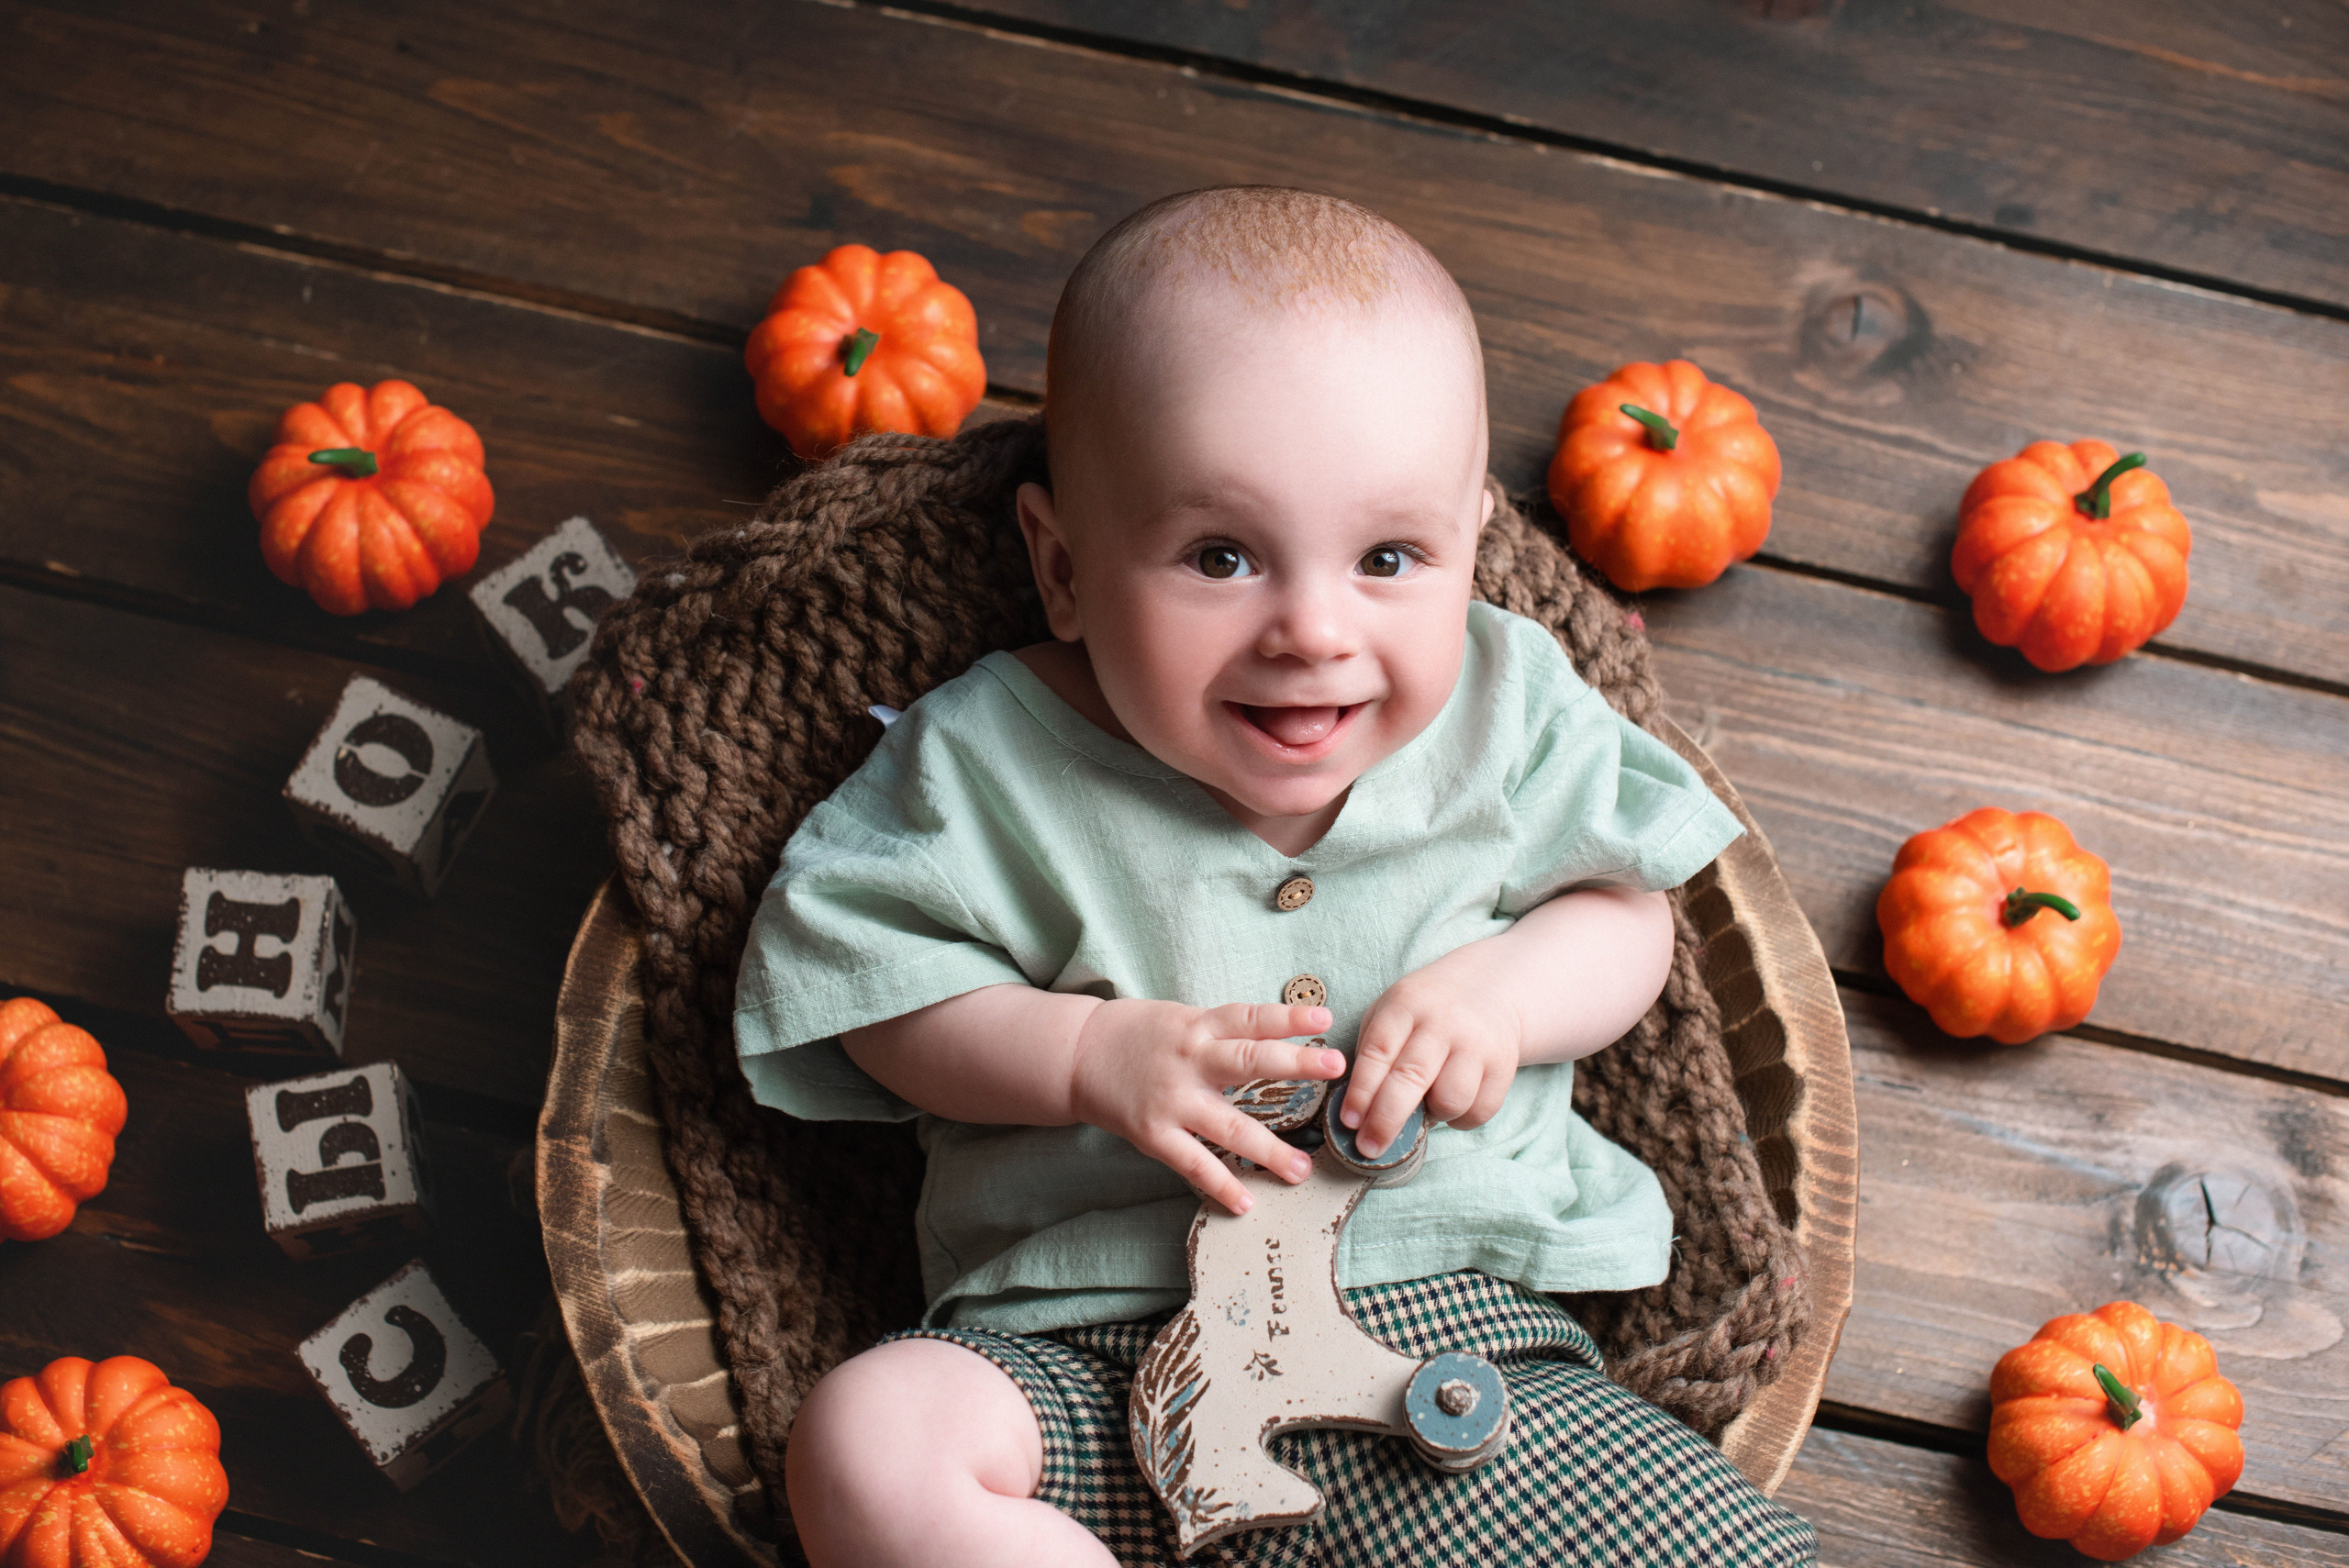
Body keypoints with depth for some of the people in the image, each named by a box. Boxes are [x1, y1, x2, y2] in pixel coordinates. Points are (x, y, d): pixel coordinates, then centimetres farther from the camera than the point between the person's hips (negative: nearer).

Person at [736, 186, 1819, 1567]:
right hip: (1088, 1340, -1)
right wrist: (1091, 1056, -15)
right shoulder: (991, 757, -3)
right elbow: (877, 989, 0)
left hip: (1453, 1316, 1)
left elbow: (1629, 915, 10)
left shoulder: (1507, 709, 2)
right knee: (871, 1442, -30)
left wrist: (1502, 991, -11)